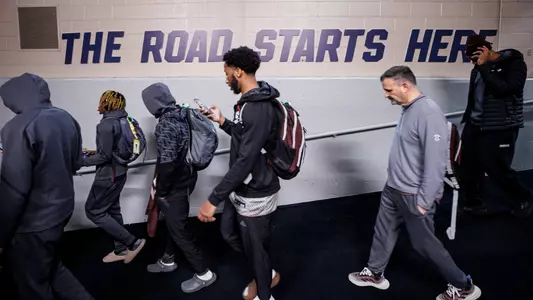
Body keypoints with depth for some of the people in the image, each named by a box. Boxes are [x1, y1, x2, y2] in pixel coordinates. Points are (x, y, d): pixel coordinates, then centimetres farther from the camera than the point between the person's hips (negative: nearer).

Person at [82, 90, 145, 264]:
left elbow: (105, 156, -22)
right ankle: (121, 250, 26)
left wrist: (82, 161, -10)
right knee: (112, 210, 17)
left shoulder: (106, 124, -21)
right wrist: (96, 152, 16)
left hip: (108, 175, -9)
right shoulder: (121, 121, 5)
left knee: (93, 211, 3)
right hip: (119, 171, 9)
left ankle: (132, 242, 0)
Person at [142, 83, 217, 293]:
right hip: (184, 178, 9)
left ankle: (204, 274, 12)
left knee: (179, 229, 2)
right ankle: (168, 261, 42)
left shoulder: (166, 124, -24)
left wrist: (160, 191, -14)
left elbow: (167, 162, -27)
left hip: (175, 185, -9)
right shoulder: (181, 116, 4)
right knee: (173, 222, 23)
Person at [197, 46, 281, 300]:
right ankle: (266, 274, 44)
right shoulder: (247, 102, 5)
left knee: (254, 246, 9)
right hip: (240, 190, 10)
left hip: (255, 195, -10)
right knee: (229, 234, 23)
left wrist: (213, 199, -29)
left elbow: (245, 161, -30)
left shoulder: (259, 109, -27)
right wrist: (221, 121, 13)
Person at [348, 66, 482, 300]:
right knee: (383, 231, 18)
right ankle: (374, 273, 38)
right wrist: (395, 184, 18)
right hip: (393, 189, 9)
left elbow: (436, 161, -25)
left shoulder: (428, 114, -24)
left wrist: (424, 200, -21)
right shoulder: (408, 109, 5)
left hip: (413, 195, -8)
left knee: (424, 243, 7)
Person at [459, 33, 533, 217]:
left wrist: (484, 66, -23)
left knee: (496, 169, -3)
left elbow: (503, 89, -26)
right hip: (474, 125, 6)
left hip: (499, 128, -6)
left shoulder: (514, 64, -9)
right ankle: (473, 203, 24)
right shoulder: (479, 68, 10)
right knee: (468, 166, 5)